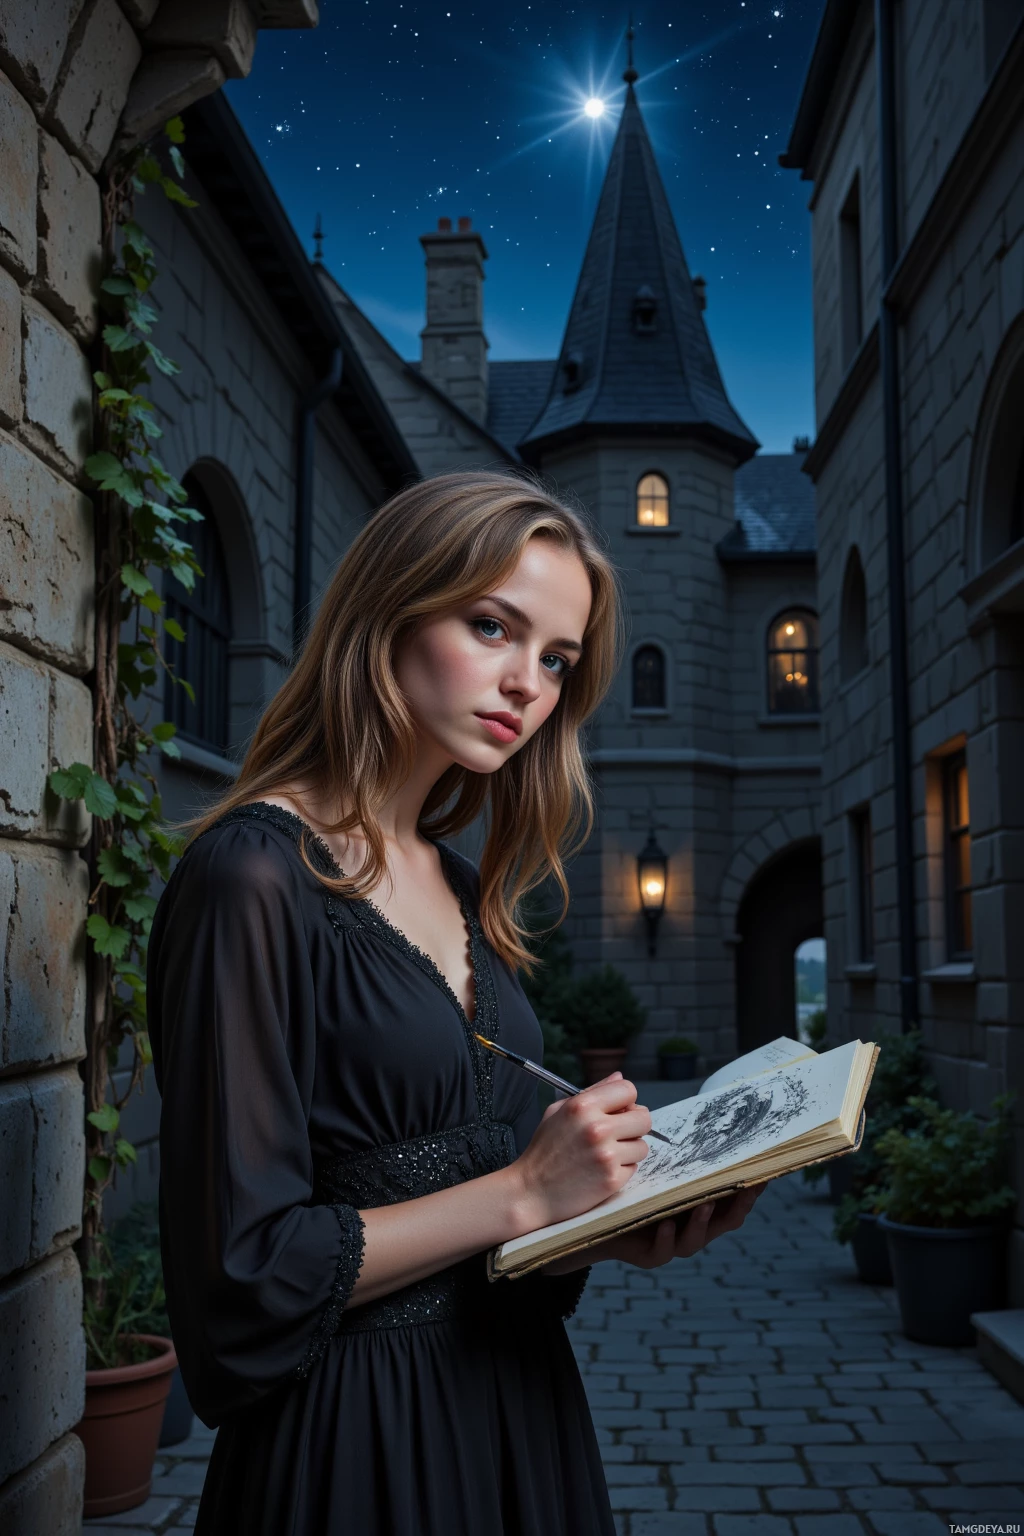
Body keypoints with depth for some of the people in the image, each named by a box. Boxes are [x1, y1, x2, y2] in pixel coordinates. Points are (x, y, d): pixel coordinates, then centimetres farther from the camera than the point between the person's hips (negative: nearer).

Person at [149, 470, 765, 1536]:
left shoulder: (464, 893, 7)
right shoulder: (254, 875, -17)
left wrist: (616, 1233, -5)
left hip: (518, 1408, 7)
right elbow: (240, 1278, -20)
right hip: (353, 1441, -7)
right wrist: (525, 1193, -19)